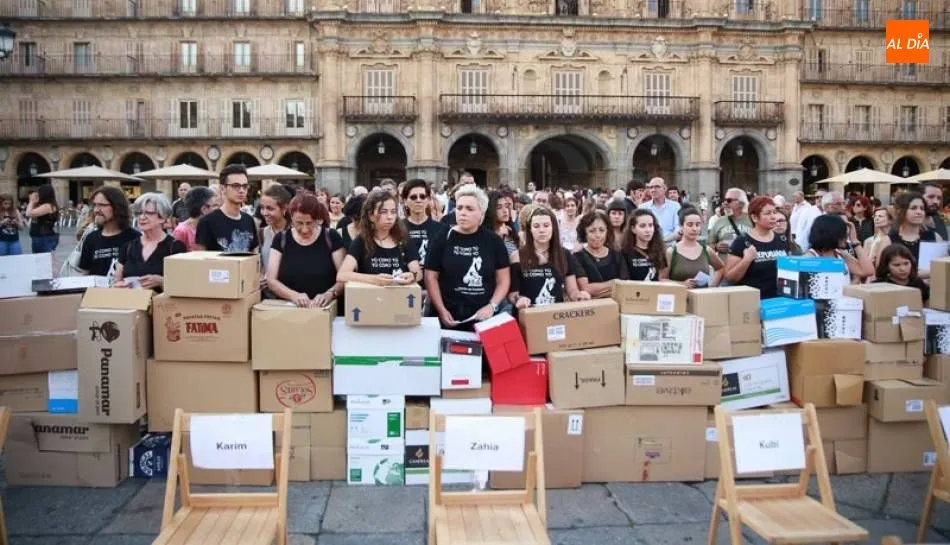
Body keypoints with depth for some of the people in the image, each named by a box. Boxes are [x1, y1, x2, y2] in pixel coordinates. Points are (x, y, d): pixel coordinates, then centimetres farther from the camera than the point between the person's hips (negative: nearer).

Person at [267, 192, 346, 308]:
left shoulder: (331, 237, 2)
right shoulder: (281, 239, 6)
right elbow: (271, 280, 1)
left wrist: (329, 294, -19)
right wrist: (294, 295, -16)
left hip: (325, 310, 0)